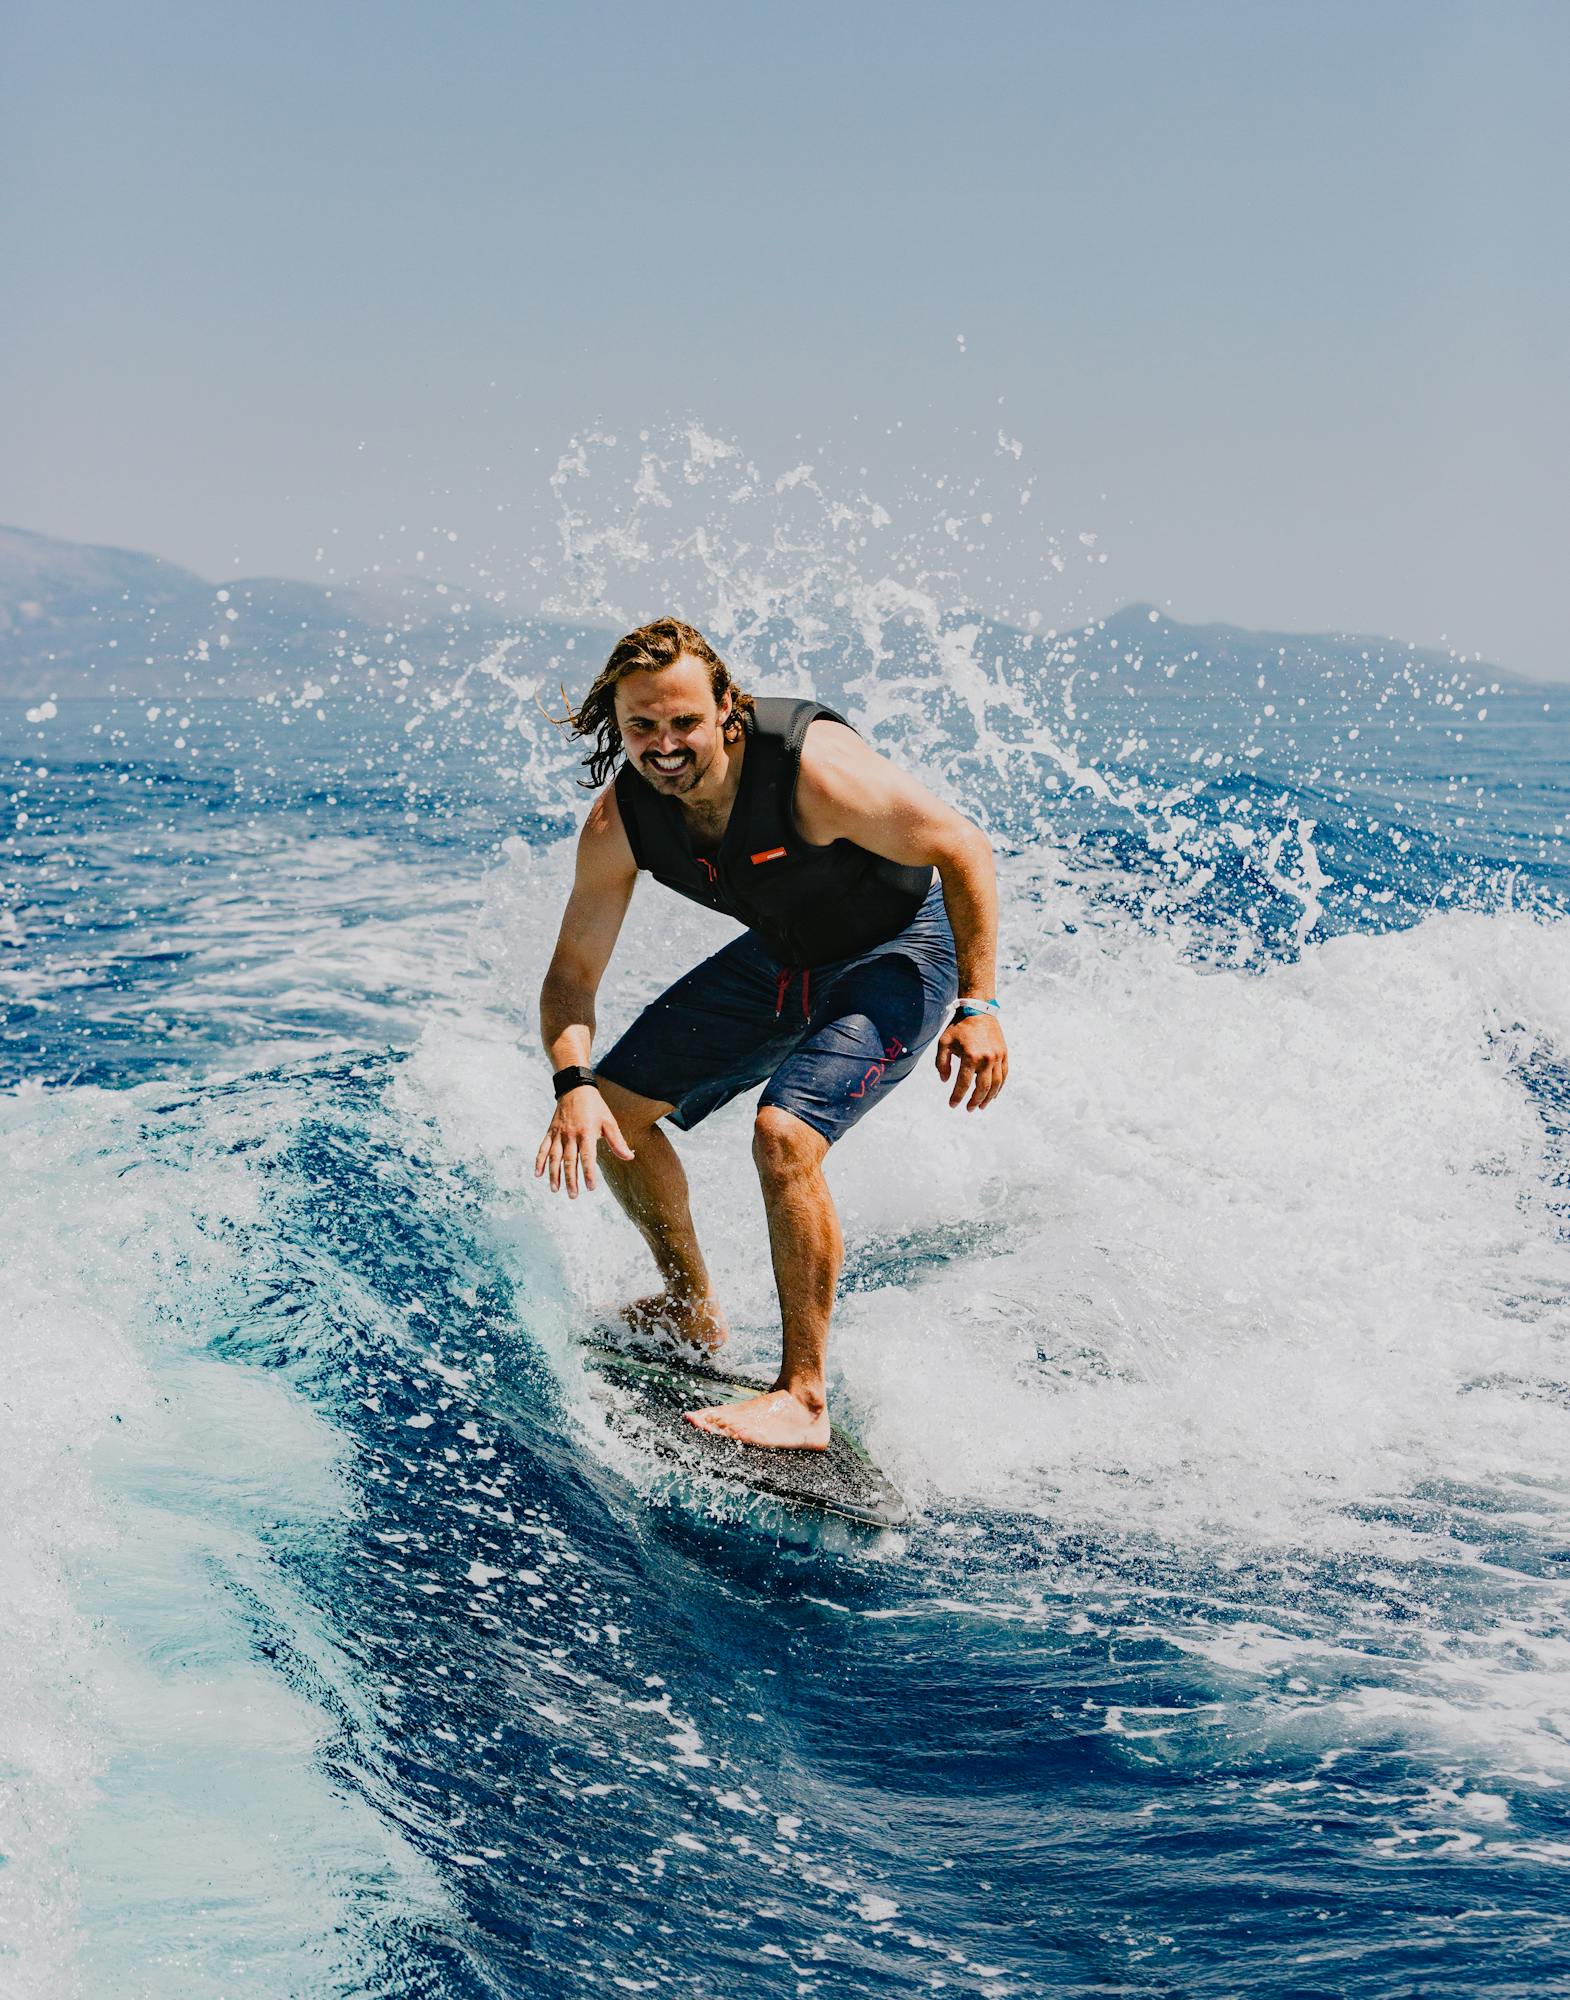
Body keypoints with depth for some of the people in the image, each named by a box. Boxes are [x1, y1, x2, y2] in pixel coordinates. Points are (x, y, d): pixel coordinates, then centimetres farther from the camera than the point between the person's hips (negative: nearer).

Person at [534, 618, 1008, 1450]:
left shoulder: (814, 768, -35)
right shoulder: (619, 822, -18)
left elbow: (964, 849, -24)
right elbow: (572, 974, -9)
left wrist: (976, 1005, -27)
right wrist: (574, 1083, -27)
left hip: (898, 951, -7)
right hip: (782, 958, 7)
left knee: (784, 1137, -28)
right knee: (616, 1110, 6)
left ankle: (804, 1397, -17)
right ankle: (692, 1309, 28)